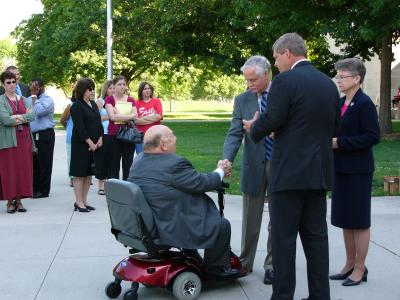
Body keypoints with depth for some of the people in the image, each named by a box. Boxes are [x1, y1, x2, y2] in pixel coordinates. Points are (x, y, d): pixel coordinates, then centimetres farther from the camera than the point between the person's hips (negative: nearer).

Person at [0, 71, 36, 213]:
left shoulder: (24, 100, 14)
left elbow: (32, 116, -1)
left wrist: (16, 117, -13)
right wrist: (25, 116, -5)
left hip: (24, 138, 4)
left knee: (23, 168, 3)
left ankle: (18, 200, 11)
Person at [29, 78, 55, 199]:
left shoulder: (48, 99, -7)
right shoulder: (29, 99, 14)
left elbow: (39, 111, -23)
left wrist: (34, 96, -15)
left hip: (45, 135, -7)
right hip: (32, 135, 7)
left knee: (44, 164, -1)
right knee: (33, 163, 11)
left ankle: (43, 190, 6)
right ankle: (35, 189, 20)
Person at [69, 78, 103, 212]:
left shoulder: (93, 104, 14)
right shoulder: (77, 106, -10)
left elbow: (98, 122, 14)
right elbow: (79, 127, -16)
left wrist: (100, 138, 0)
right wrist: (90, 143, -17)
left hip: (94, 144, 8)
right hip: (81, 144, -8)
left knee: (89, 173, 11)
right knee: (80, 173, -2)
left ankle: (84, 200, 18)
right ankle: (79, 202, 3)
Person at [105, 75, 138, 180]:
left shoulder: (130, 100, 11)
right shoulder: (109, 99, 2)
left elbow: (135, 116, -2)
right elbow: (112, 116, -12)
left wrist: (119, 115, -12)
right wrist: (129, 116, -9)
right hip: (114, 135, -2)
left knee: (128, 165, 4)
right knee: (114, 165, 2)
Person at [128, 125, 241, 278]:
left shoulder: (138, 160, 3)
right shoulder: (174, 164, -25)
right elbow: (201, 183, -15)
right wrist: (221, 171, 5)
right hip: (172, 230, -10)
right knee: (222, 225, 7)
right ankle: (215, 267, 23)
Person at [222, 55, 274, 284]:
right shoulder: (242, 100, 0)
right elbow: (234, 134, -6)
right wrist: (226, 160, -22)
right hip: (254, 166, 1)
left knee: (277, 219, 7)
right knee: (251, 219, 11)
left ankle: (272, 265, 18)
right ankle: (245, 262, 23)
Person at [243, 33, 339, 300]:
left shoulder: (285, 81, -11)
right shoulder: (329, 83, 11)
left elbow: (271, 121, -14)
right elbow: (333, 129, 15)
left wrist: (253, 127, 6)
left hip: (290, 170, -7)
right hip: (320, 170, 7)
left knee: (284, 237, 2)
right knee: (316, 235, 12)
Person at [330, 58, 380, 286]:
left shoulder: (364, 103, -13)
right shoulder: (340, 103, 11)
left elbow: (373, 136, -18)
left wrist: (340, 143, -20)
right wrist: (330, 140, 0)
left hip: (358, 171, -8)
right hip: (341, 169, 8)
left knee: (359, 221, 2)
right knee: (345, 220, 14)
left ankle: (360, 268, 13)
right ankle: (350, 264, 25)